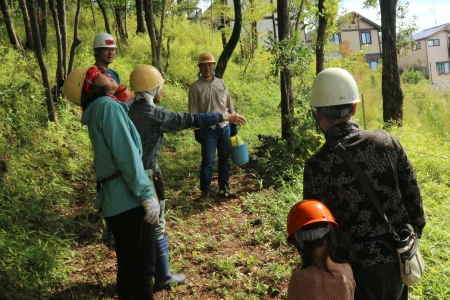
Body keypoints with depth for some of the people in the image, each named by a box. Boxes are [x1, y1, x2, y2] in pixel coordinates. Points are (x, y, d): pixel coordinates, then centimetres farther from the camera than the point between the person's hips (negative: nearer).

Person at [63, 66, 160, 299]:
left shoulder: (97, 109, 17)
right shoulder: (108, 106, -12)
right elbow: (127, 155, -19)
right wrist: (147, 195, -20)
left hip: (115, 199, 9)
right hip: (129, 199, -9)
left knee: (128, 264, 19)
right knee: (142, 266, 0)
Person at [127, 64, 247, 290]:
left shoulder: (129, 108, 3)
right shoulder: (154, 113, -20)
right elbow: (189, 120, -21)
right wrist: (224, 117, -15)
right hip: (147, 175, -8)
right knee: (156, 226, 4)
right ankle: (162, 277, 16)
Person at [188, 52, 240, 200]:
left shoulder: (221, 83, 9)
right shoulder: (195, 87, -2)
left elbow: (229, 104, 13)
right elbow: (193, 110, -4)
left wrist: (234, 123, 9)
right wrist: (197, 129, -10)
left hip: (224, 127, 4)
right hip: (208, 129, -4)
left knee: (224, 159, 10)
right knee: (208, 160, -1)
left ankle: (224, 188, 21)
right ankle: (205, 190, 11)